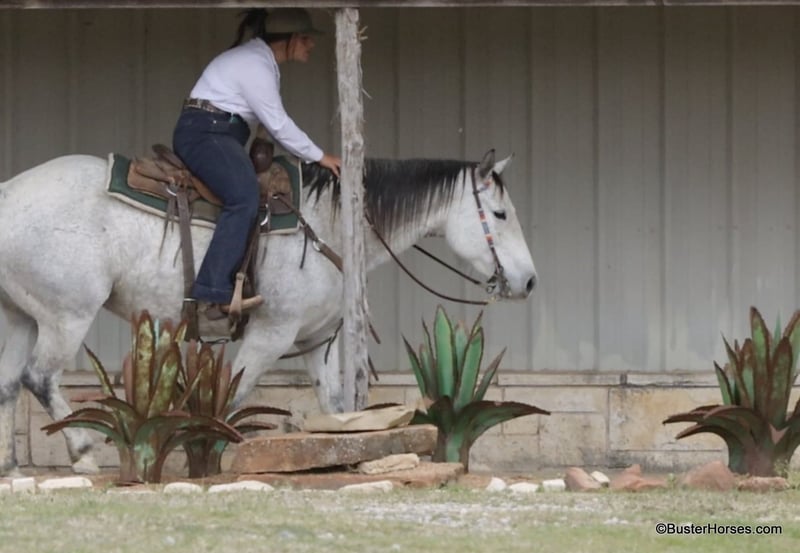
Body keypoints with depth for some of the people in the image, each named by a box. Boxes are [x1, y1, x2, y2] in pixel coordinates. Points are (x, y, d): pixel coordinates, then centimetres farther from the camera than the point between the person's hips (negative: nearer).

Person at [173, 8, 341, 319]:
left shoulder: (261, 62, 18)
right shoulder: (255, 65, -15)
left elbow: (273, 124, 21)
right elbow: (278, 124, -16)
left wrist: (310, 156, 17)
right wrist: (319, 157, -8)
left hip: (222, 135, 11)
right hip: (204, 133, -11)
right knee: (244, 198, -31)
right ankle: (213, 293, -40)